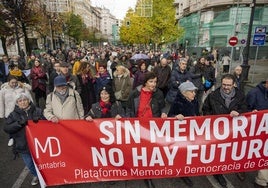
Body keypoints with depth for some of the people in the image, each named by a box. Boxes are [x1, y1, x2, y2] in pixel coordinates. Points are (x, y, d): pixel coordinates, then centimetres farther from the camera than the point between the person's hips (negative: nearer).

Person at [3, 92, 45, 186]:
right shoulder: (13, 115, 0)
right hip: (23, 146, 2)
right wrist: (19, 123, -23)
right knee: (29, 163, 17)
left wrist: (39, 120, -21)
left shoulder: (37, 111, -3)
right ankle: (36, 175, 46)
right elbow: (6, 128, -9)